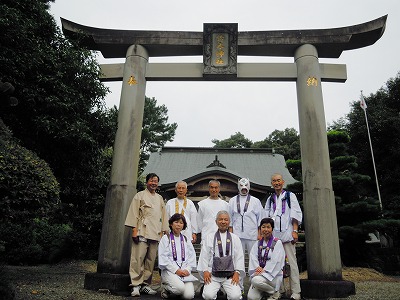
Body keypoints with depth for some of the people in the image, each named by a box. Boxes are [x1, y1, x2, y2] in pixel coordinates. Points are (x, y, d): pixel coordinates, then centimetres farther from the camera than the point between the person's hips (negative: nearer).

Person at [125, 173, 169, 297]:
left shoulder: (160, 198, 19)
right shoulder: (140, 195, 5)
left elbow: (163, 215, 19)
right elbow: (134, 213, -1)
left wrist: (164, 231, 12)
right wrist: (134, 229, -8)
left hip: (155, 233, 5)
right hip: (142, 231, -5)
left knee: (151, 259, 6)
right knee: (138, 258, -8)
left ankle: (145, 284, 16)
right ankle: (136, 285, -1)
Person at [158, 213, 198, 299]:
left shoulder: (186, 240, 16)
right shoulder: (165, 238, 2)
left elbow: (192, 257, 10)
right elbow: (163, 258, -6)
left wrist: (187, 270, -7)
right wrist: (176, 270, -13)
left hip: (185, 272, 3)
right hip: (170, 270, -3)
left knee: (189, 295, -18)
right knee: (180, 288, -30)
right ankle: (166, 288, 3)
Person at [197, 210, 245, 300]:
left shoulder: (235, 238, 10)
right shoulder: (209, 238, 9)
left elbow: (239, 257, 6)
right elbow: (204, 256, 6)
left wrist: (237, 272, -5)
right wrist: (205, 271, -5)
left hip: (230, 275, 1)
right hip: (213, 274, 0)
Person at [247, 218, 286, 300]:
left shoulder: (277, 243, -2)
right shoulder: (257, 244, 12)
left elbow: (275, 261, -11)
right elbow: (252, 258, 1)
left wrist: (264, 271, -18)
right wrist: (257, 268, -17)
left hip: (273, 274, -4)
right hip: (258, 273, 4)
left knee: (256, 280, -32)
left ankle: (275, 292, -5)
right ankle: (264, 290, 14)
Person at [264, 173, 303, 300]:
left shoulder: (290, 196, 6)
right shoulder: (270, 199, 16)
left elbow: (296, 214, 0)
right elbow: (265, 217, 15)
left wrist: (295, 231, -8)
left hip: (286, 233, -3)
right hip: (273, 234, 4)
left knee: (291, 262, -5)